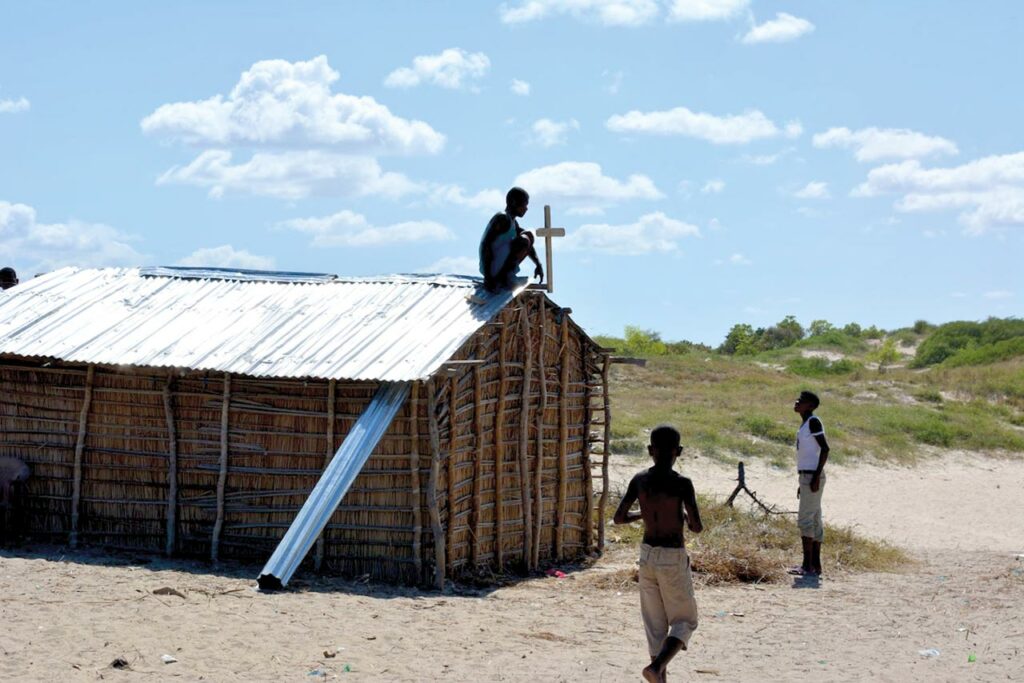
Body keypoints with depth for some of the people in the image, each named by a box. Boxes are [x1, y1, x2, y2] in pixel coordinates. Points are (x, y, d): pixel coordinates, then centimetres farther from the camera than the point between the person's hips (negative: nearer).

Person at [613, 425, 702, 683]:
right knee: (684, 622, 8)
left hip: (647, 555, 5)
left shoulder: (639, 481, -2)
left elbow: (619, 518, 3)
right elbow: (697, 527, -16)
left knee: (655, 624, 14)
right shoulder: (682, 484, -15)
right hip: (674, 558, -5)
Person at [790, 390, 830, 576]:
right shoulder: (805, 425, 18)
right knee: (814, 520, 9)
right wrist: (803, 482, 22)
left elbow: (825, 449, -18)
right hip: (807, 476, 10)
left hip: (813, 476, -10)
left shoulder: (813, 422, -11)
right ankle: (815, 565, 10)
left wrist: (816, 477, -22)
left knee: (805, 519, -11)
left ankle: (807, 565, -13)